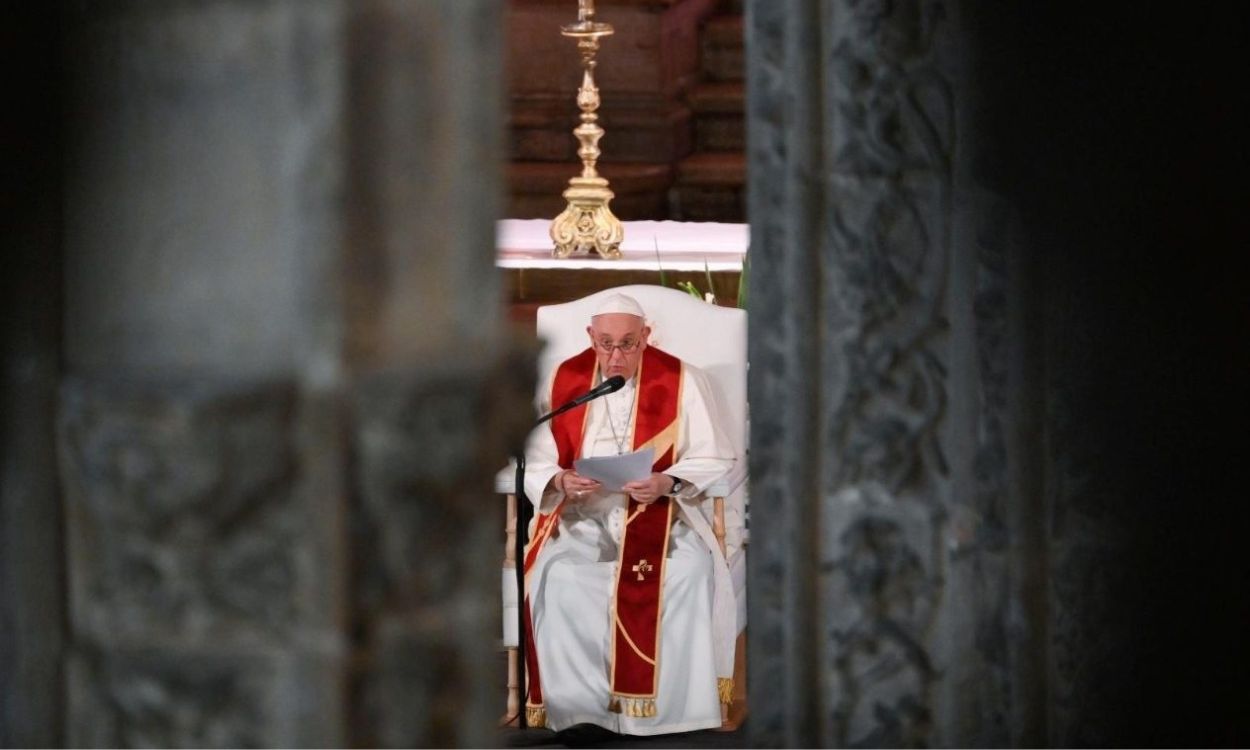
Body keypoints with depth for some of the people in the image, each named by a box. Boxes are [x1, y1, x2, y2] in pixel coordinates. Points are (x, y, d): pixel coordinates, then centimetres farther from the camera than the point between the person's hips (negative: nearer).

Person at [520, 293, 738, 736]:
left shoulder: (680, 381, 1)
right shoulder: (563, 381, 6)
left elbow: (714, 458, -1)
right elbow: (536, 463, 5)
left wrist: (667, 483, -20)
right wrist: (560, 481, -19)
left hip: (658, 514, -1)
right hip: (582, 517, 1)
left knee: (690, 570, -33)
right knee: (557, 575, -32)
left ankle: (672, 707, -24)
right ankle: (578, 707, -24)